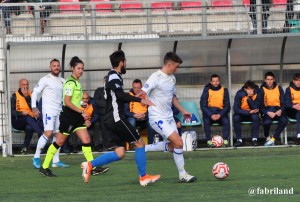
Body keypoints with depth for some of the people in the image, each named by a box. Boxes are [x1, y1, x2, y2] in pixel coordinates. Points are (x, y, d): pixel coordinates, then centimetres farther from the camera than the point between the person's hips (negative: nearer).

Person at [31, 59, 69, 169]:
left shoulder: (62, 81, 14)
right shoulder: (45, 79, -4)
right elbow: (35, 92, -5)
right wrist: (34, 107, -14)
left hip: (59, 111, 7)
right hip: (48, 110, -7)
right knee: (48, 133, -18)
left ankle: (56, 161, 11)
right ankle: (36, 157, -8)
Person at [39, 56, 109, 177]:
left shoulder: (77, 83, 15)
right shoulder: (70, 83, -15)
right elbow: (67, 102, -21)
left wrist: (85, 118, 17)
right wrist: (82, 112, -20)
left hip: (77, 116, 9)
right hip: (68, 116, -9)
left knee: (86, 140, -1)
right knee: (59, 142, -1)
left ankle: (93, 168, -2)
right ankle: (44, 167, 9)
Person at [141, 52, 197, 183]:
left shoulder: (172, 78, 11)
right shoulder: (156, 77, -15)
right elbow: (142, 94, -20)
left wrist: (183, 111, 25)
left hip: (169, 117, 9)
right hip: (158, 118, -9)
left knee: (171, 146, 12)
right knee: (179, 143, -15)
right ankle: (182, 175, -5)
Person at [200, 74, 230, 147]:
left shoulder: (224, 90, 2)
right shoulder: (207, 90, -1)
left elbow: (227, 106, -2)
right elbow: (203, 105, -8)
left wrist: (220, 115, -20)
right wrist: (211, 115, -23)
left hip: (220, 113, 1)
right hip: (209, 112, -1)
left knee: (226, 121, -29)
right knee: (206, 121, -32)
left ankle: (225, 140, -24)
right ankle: (209, 141, -27)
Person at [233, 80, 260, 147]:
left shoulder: (256, 94, -16)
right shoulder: (240, 93, -17)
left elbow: (256, 109, -24)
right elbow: (235, 109, -22)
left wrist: (250, 98, -33)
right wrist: (249, 112, -28)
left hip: (252, 114, 0)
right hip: (242, 114, 0)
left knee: (255, 117, -32)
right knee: (235, 118, -31)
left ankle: (254, 139, -24)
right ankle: (239, 139, -21)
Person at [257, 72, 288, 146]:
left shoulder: (279, 88, 10)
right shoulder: (262, 90, 3)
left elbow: (283, 102, 7)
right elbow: (260, 105, -5)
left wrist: (280, 110, -15)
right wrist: (268, 113, -22)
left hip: (278, 110, 2)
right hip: (267, 110, -2)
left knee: (284, 120, -32)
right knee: (266, 122, -35)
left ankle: (273, 139, -26)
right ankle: (267, 138, -3)